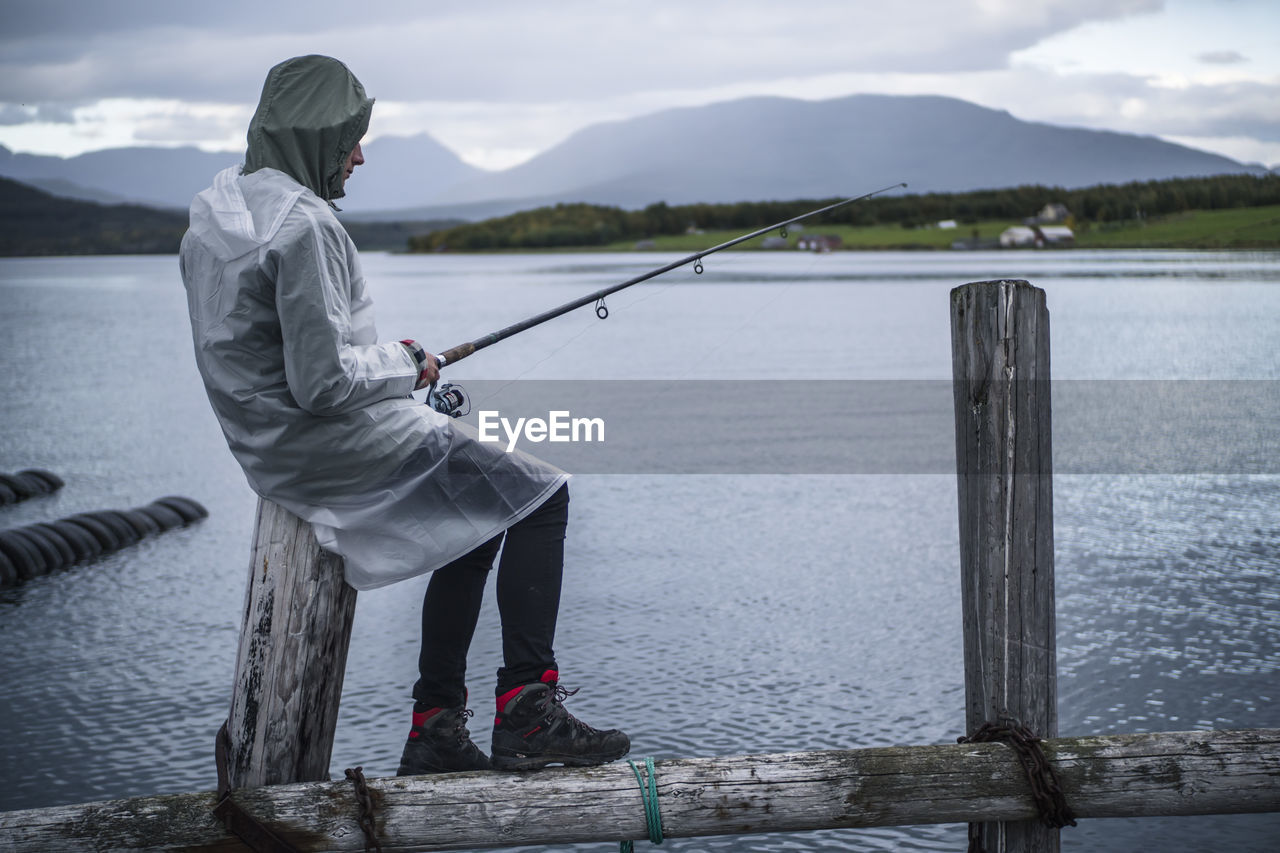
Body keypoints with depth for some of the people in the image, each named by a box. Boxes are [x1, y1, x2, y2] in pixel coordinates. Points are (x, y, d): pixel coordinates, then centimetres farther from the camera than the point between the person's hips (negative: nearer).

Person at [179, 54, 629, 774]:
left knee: (480, 512, 23)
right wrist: (403, 363, -7)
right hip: (339, 443, -10)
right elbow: (322, 382, -26)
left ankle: (436, 731, 21)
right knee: (539, 495, 1)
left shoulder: (215, 214, 9)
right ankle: (527, 715, -3)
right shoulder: (305, 226, -23)